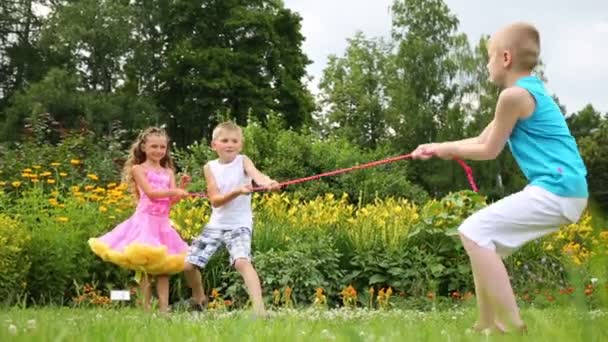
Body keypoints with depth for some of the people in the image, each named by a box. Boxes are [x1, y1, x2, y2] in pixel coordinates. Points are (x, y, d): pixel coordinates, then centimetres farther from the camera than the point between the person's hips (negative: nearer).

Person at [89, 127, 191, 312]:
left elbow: (172, 200, 4)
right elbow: (150, 192, -13)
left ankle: (164, 307, 4)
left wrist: (181, 187, -12)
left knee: (163, 267, 4)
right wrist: (173, 191, -22)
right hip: (145, 220, -5)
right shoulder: (139, 169, 0)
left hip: (163, 223, 5)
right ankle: (146, 307, -1)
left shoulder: (168, 172, 13)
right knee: (145, 267, -6)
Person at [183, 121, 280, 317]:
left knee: (242, 261, -29)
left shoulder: (243, 161, -7)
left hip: (240, 225, -4)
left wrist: (268, 182, -55)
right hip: (216, 225, 4)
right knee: (188, 265, 3)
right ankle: (199, 298, 33)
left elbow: (256, 174, -31)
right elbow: (215, 200, -11)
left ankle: (259, 309, -35)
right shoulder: (210, 167, 0)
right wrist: (237, 191, -30)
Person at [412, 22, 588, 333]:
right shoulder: (530, 91, 20)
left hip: (556, 190, -10)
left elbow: (489, 150, -3)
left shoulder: (514, 94, -12)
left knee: (474, 232, -13)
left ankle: (514, 327, -16)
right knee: (484, 237, 17)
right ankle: (488, 324, 21)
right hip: (563, 191, 11)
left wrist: (449, 148, 13)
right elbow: (482, 140, 24)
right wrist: (438, 149, 22)